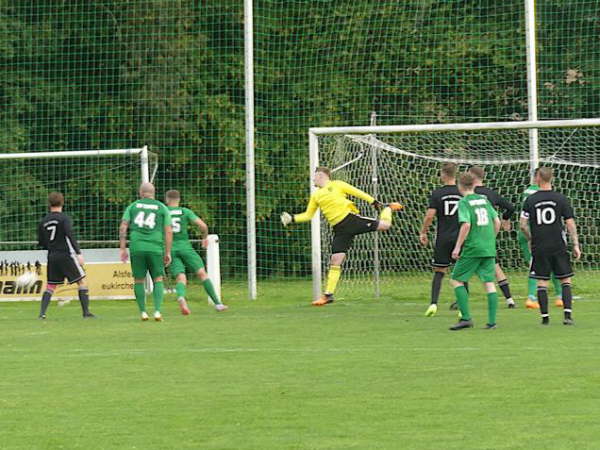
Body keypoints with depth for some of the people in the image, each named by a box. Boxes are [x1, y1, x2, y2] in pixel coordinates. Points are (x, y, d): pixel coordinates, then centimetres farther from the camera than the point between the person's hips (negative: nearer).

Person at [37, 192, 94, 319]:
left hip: (52, 256, 5)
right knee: (82, 281, 2)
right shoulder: (64, 218, -7)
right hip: (66, 255, -5)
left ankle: (42, 313, -1)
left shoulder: (43, 221, 8)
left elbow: (41, 243, 12)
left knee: (50, 285, 12)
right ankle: (86, 312, -3)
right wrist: (79, 253, -20)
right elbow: (70, 236, -18)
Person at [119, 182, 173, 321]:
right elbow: (168, 231, 4)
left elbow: (123, 228, 2)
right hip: (155, 248, -1)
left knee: (139, 281, 10)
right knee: (158, 280, 7)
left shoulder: (132, 207, 11)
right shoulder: (162, 208, 9)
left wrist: (123, 249, 3)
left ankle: (143, 312, 9)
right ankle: (157, 311, -7)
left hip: (136, 247, 1)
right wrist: (168, 253, 7)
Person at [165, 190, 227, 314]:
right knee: (202, 274, 4)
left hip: (170, 250, 1)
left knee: (181, 279, -6)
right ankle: (217, 303, -3)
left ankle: (181, 298, -39)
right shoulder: (185, 212, 6)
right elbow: (203, 225, -3)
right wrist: (205, 237, 17)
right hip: (185, 247, -1)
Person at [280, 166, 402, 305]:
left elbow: (357, 193, 7)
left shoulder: (337, 185, 5)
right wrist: (292, 218, 6)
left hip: (351, 218, -3)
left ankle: (387, 208, 24)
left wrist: (374, 202, 4)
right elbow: (308, 215, 21)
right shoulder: (315, 196, 17)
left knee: (385, 225, -11)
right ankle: (328, 295, -3)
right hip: (340, 230, 3)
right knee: (335, 260, -6)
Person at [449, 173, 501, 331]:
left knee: (457, 280, 4)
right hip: (489, 249, 6)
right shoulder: (484, 200, 12)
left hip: (472, 248, -6)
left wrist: (457, 246, -13)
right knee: (489, 282, 6)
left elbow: (466, 224, -17)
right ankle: (492, 321, 1)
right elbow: (497, 221, 12)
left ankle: (466, 318, -5)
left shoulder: (464, 202, -6)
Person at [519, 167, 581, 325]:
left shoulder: (530, 200, -1)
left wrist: (530, 239, 16)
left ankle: (545, 316, 4)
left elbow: (523, 225, -1)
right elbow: (570, 223, -3)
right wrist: (576, 245, 2)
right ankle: (567, 314, -6)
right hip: (558, 247, 0)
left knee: (542, 282, 6)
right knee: (565, 280, 7)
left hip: (539, 247, 0)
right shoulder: (561, 199, -2)